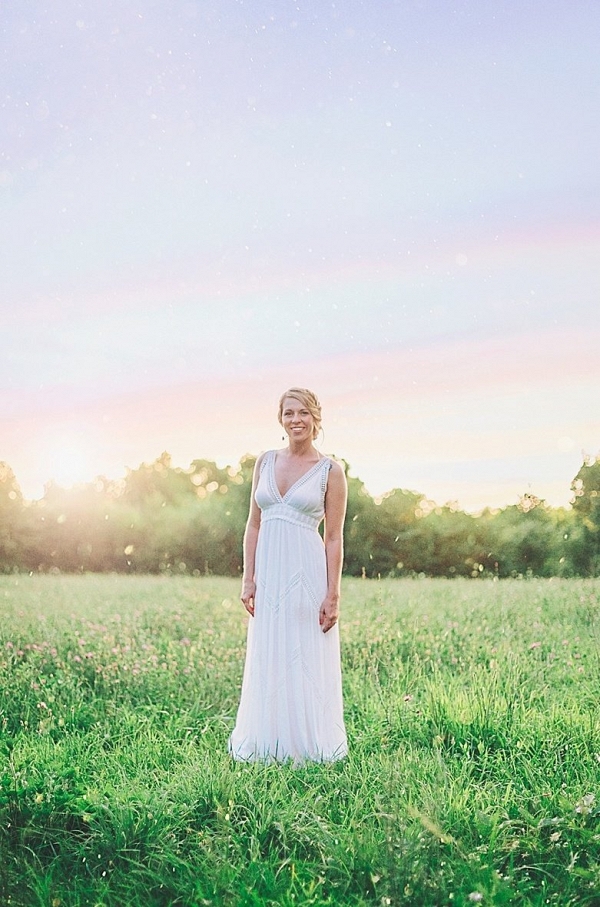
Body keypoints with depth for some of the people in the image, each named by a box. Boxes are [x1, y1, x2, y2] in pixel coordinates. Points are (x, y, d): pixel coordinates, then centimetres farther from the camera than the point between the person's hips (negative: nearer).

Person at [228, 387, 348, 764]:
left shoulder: (330, 471, -2)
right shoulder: (266, 462, 9)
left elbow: (334, 538, -4)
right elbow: (254, 525, 10)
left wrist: (333, 595, -9)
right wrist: (248, 578, 2)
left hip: (307, 574, -4)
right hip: (268, 573, 4)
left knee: (307, 662, 3)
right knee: (268, 663, 11)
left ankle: (308, 745, 18)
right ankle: (269, 744, 24)